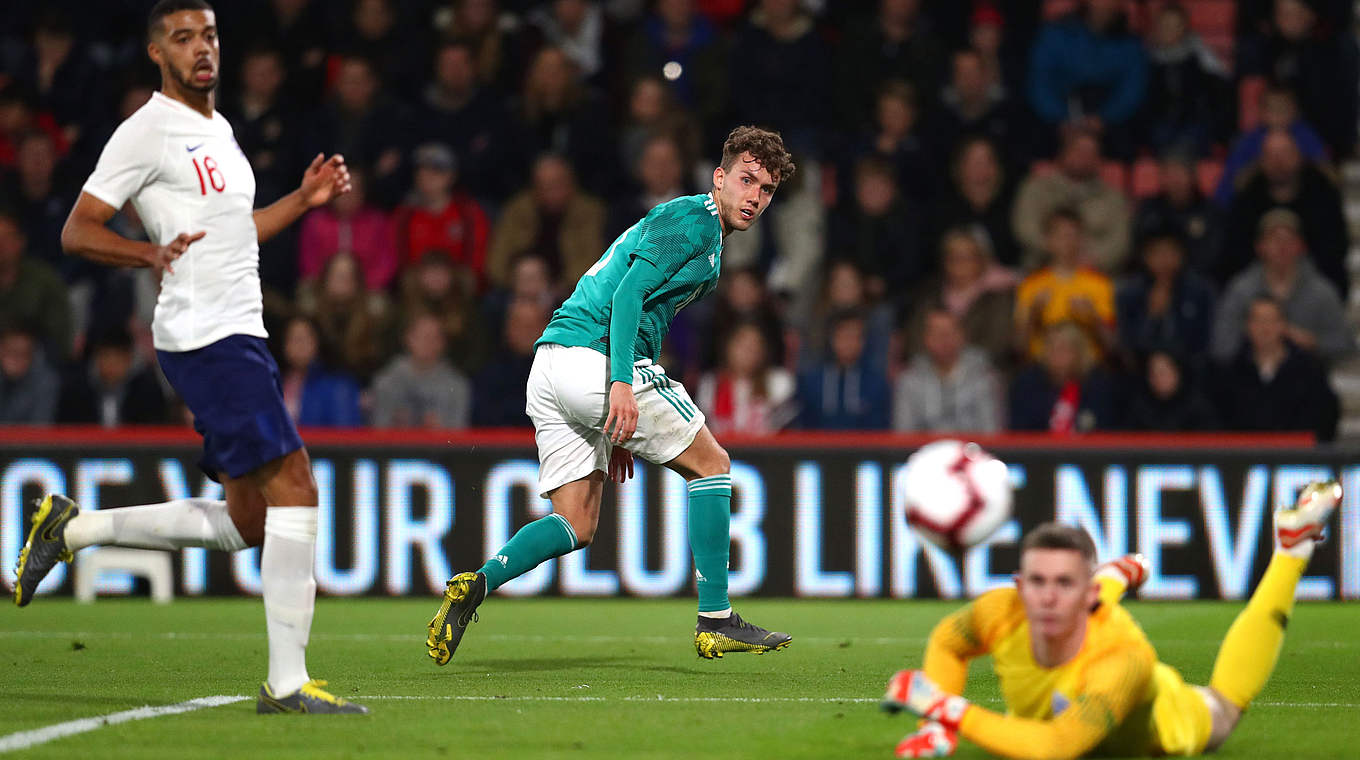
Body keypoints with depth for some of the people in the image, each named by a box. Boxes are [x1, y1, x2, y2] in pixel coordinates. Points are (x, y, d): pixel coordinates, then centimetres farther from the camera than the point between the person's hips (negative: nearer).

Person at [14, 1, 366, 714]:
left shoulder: (217, 129, 20)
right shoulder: (147, 132, -7)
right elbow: (76, 231, -10)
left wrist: (302, 199, 22)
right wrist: (151, 252, -26)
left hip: (240, 337, 9)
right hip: (207, 338, -9)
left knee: (248, 523, 10)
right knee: (295, 490, -16)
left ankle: (72, 528, 21)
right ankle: (287, 683, -15)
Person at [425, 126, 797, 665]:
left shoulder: (689, 225, 27)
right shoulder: (690, 220, -4)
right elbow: (628, 293, -17)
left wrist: (618, 430, 26)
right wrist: (622, 384, -28)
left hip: (552, 361, 9)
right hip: (593, 360, -9)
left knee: (576, 526, 8)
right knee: (711, 464, 3)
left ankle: (478, 583, -12)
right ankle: (715, 621, 4)